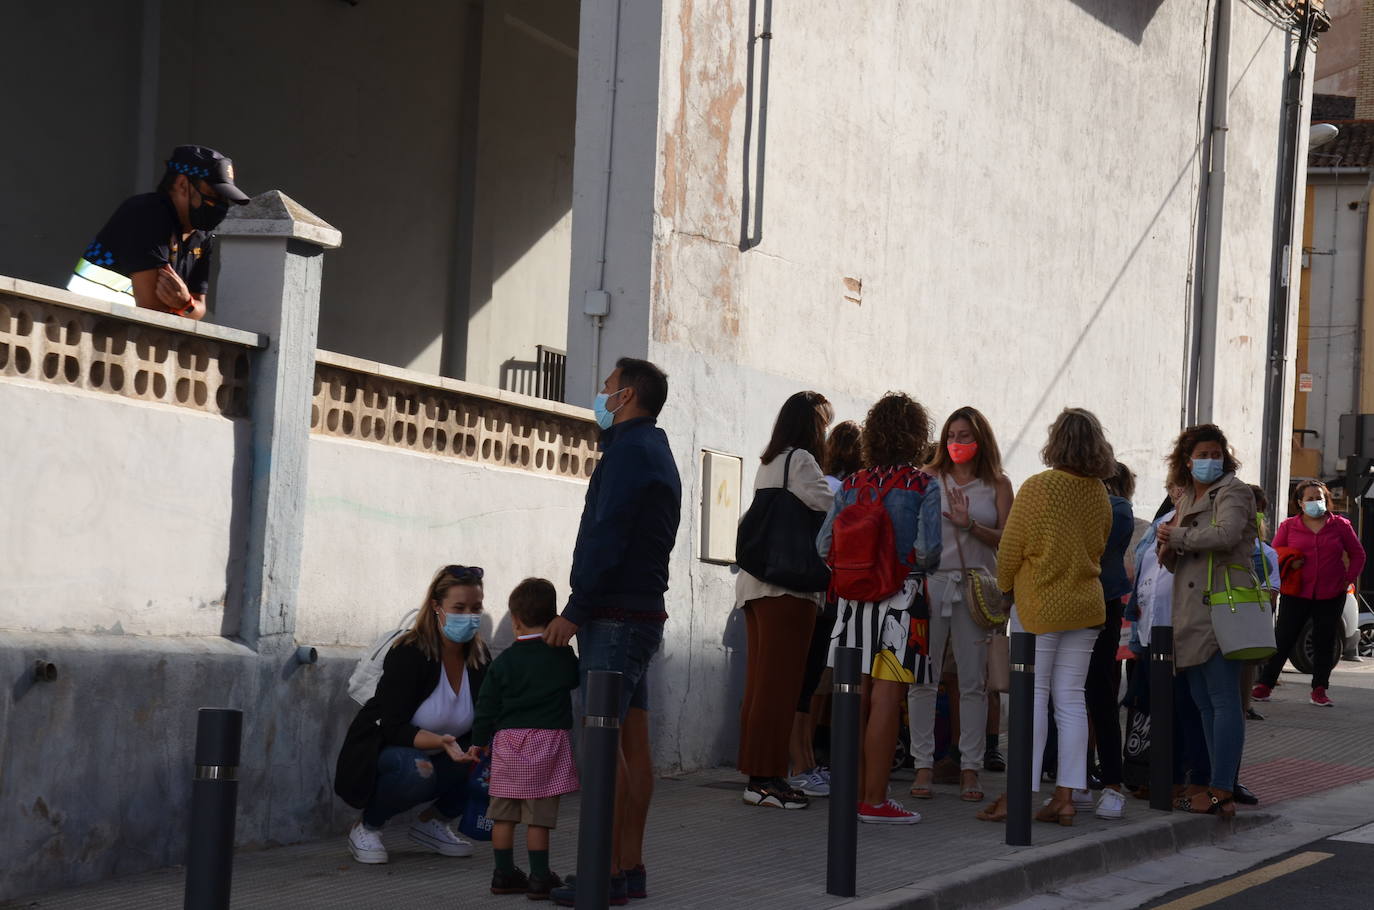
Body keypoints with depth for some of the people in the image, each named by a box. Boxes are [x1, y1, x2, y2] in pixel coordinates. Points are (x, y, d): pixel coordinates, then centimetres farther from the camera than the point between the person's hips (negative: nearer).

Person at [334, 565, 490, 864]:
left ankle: (432, 822, 4)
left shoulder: (478, 657, -4)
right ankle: (365, 828, -9)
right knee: (416, 770, -39)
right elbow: (393, 729, -25)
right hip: (378, 755, -6)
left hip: (439, 760, 6)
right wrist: (441, 742, -42)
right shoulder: (409, 654, -22)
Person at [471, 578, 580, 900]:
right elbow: (576, 679, 18)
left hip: (508, 741, 2)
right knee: (539, 818, -1)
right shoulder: (563, 656, -1)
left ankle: (504, 874, 14)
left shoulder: (504, 661, 2)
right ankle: (539, 878, 1)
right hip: (549, 740, -2)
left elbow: (488, 705, 6)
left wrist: (480, 740, 17)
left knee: (504, 814, 9)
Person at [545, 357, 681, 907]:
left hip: (615, 615, -10)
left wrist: (575, 611, -17)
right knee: (633, 739, 9)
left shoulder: (629, 450, -11)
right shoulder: (657, 451, 20)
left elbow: (607, 538, -19)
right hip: (644, 613, 10)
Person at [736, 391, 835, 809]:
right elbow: (832, 506, -13)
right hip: (787, 586, -9)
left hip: (756, 586, 9)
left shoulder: (768, 464, 20)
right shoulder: (800, 461, -6)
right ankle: (766, 777, -8)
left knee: (762, 682, 9)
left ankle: (758, 774, 11)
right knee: (781, 682, -7)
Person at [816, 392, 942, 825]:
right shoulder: (924, 486, -6)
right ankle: (875, 800, -3)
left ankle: (854, 793, 17)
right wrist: (918, 568, 6)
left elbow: (824, 543, 2)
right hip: (901, 597, -5)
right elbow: (928, 548, -16)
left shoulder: (851, 486, 6)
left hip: (855, 596, 5)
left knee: (856, 698, 10)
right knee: (886, 700, -4)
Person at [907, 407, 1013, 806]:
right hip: (931, 582, 0)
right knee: (923, 679, -1)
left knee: (973, 682, 2)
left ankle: (969, 768, 7)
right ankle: (923, 765, 5)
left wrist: (969, 524, -14)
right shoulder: (928, 479, 8)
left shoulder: (997, 484, 8)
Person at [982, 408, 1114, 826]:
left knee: (1032, 698, -2)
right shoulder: (1099, 494, 3)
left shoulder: (1037, 488, -12)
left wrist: (1006, 588, 9)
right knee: (1070, 698, 6)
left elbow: (1010, 548, -7)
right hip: (1085, 604, 5)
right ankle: (1065, 796, 6)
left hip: (1039, 604, -5)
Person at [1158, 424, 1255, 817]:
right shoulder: (1186, 499, 20)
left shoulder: (1233, 492, -4)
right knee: (1204, 702, 10)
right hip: (1191, 614, 9)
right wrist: (1168, 547, -1)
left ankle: (1222, 792, -12)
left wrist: (1176, 536, -11)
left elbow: (1225, 535, -24)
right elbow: (1170, 562, 23)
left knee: (1223, 701, -9)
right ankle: (1219, 787, 16)